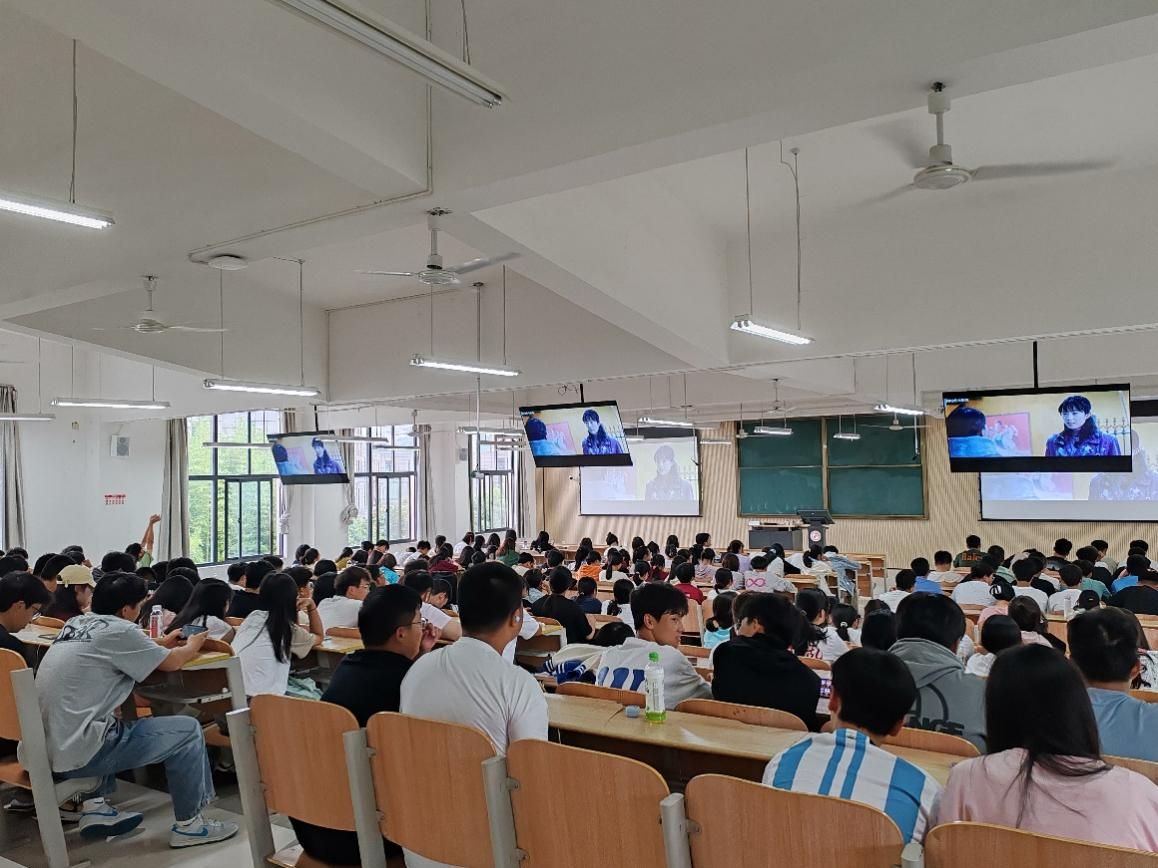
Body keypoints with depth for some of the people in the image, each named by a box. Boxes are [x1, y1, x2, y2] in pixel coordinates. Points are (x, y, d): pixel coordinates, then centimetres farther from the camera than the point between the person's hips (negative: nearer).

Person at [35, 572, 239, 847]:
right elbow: (172, 662, 1)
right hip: (76, 752, -9)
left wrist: (161, 645, 27)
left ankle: (94, 807, 28)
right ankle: (188, 824, 13)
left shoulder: (77, 623, 10)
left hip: (49, 745, 9)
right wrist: (191, 647, 20)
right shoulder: (118, 630, -13)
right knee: (188, 731, 0)